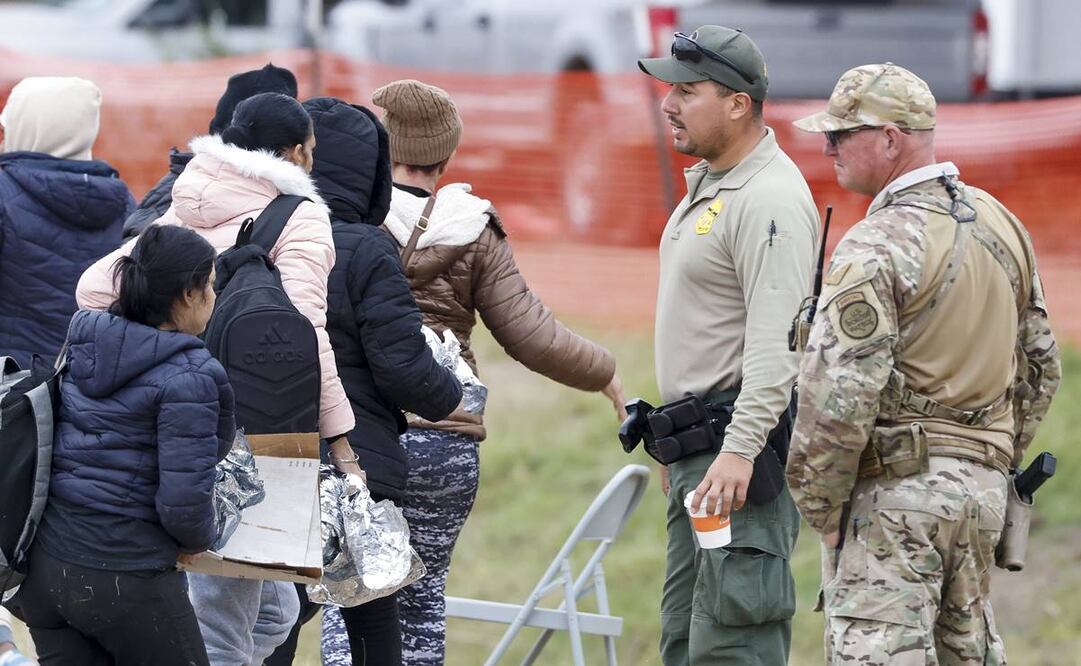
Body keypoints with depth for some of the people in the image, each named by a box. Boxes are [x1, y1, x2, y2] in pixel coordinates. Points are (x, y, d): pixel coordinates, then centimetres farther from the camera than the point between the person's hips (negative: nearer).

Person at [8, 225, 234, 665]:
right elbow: (184, 501, -18)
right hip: (125, 576, -7)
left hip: (43, 563, 7)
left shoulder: (81, 349, 8)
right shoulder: (186, 380, -15)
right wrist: (202, 538, 3)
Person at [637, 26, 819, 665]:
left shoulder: (772, 199, -17)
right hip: (699, 445, 11)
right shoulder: (708, 183, 17)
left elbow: (778, 341, -25)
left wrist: (740, 449, -31)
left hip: (746, 443, -11)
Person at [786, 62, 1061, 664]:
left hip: (893, 489, -8)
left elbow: (841, 395, -20)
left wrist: (818, 503, -8)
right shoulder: (1001, 224, 9)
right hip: (983, 484, 8)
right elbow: (1039, 367, 17)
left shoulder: (877, 247, -16)